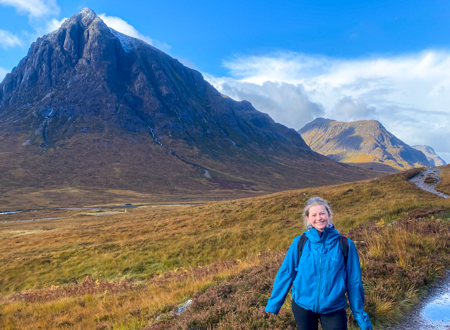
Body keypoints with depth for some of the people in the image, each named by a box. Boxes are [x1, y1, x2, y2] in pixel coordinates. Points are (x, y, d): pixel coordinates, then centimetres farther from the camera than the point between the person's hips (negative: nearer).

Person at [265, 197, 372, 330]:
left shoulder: (345, 245, -9)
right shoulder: (299, 243, -8)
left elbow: (354, 281, -3)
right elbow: (286, 273, -2)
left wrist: (360, 315, 2)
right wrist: (273, 304, 3)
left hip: (334, 309, -1)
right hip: (302, 306, 1)